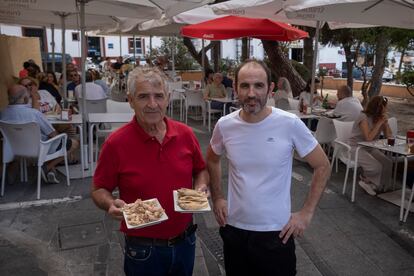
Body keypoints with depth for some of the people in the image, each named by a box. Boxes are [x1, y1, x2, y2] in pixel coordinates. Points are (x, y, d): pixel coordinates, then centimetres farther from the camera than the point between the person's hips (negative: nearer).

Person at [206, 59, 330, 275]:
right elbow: (212, 160, 12)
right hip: (234, 229, 3)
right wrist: (216, 198, 7)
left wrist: (306, 213, -7)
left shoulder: (290, 124, -16)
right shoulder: (225, 125, -8)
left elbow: (322, 166, -5)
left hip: (276, 232, -2)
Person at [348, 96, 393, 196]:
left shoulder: (379, 117, 2)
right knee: (376, 167, -24)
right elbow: (369, 137, -28)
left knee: (388, 163, -13)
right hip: (356, 147, -7)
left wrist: (385, 122, -12)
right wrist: (379, 123, -24)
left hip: (370, 148, 7)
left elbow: (389, 136, 2)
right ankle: (365, 179, 7)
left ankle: (382, 187, 7)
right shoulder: (363, 117, -19)